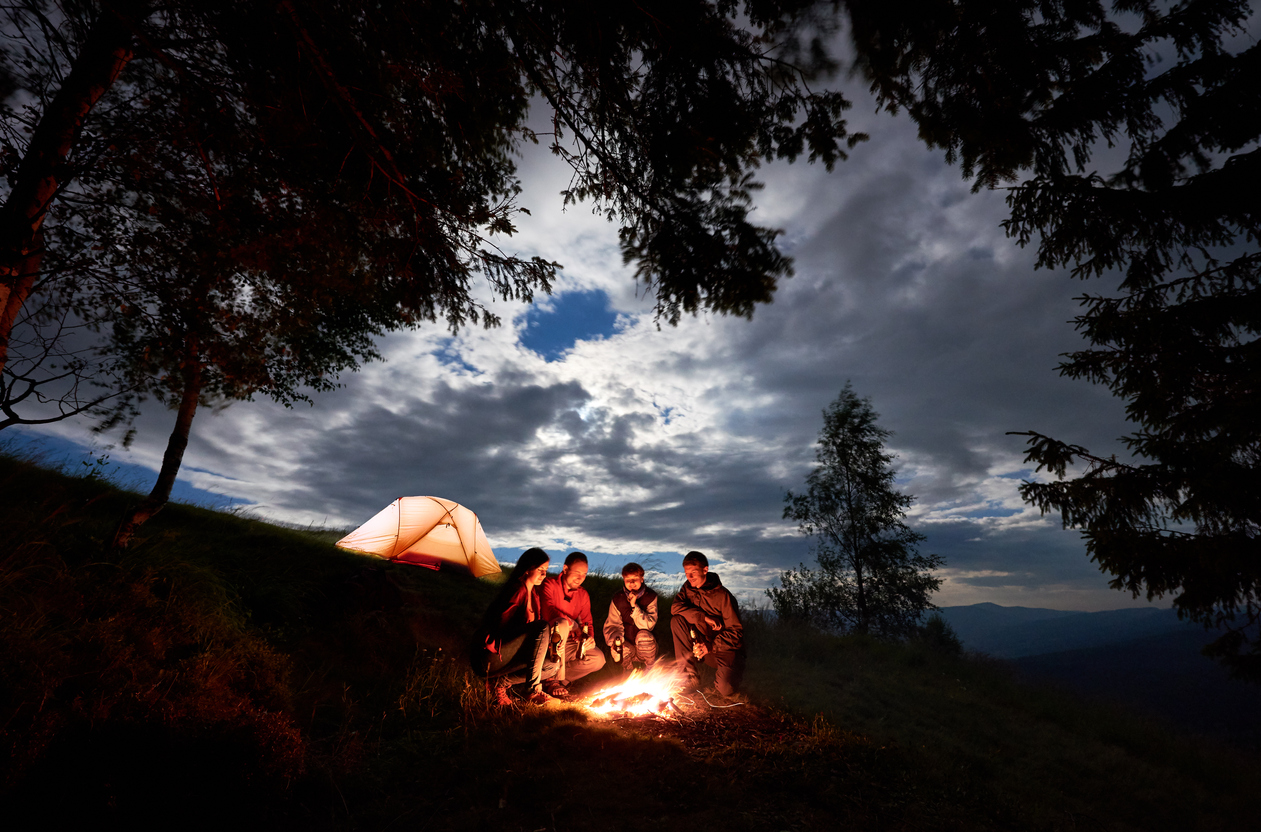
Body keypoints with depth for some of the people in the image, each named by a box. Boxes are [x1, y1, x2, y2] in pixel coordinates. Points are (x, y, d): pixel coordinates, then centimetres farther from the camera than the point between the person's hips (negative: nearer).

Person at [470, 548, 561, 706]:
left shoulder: (533, 593, 11)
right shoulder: (517, 590, -16)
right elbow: (502, 626, -20)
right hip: (491, 656, -9)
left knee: (551, 667, -5)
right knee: (542, 627, -24)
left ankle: (501, 681, -4)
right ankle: (534, 691, -23)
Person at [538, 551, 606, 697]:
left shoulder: (583, 595, 8)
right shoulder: (549, 585, -11)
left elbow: (587, 622, 7)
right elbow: (548, 613, -26)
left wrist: (589, 637, -14)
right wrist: (574, 625, -24)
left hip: (568, 644, 6)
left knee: (599, 659, -14)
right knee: (561, 624, -36)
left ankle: (557, 678, -9)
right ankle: (558, 679, -24)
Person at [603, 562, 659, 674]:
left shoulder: (650, 597, -6)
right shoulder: (617, 600, -3)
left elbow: (649, 625, -16)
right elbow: (612, 625, -5)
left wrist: (634, 606, -27)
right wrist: (615, 639, -28)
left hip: (646, 648, 0)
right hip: (626, 645, 1)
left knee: (643, 635, -32)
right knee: (618, 652, -31)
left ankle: (650, 668, -3)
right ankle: (628, 667, 6)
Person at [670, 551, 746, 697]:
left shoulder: (723, 596, -19)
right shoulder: (688, 588, -1)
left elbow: (736, 632, -17)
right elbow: (675, 607, -16)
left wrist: (710, 647, -30)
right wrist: (704, 617, -27)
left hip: (725, 648, -4)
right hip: (702, 643, 5)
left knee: (726, 689, -28)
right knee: (677, 621, -19)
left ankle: (735, 670, 10)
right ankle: (688, 674, -11)